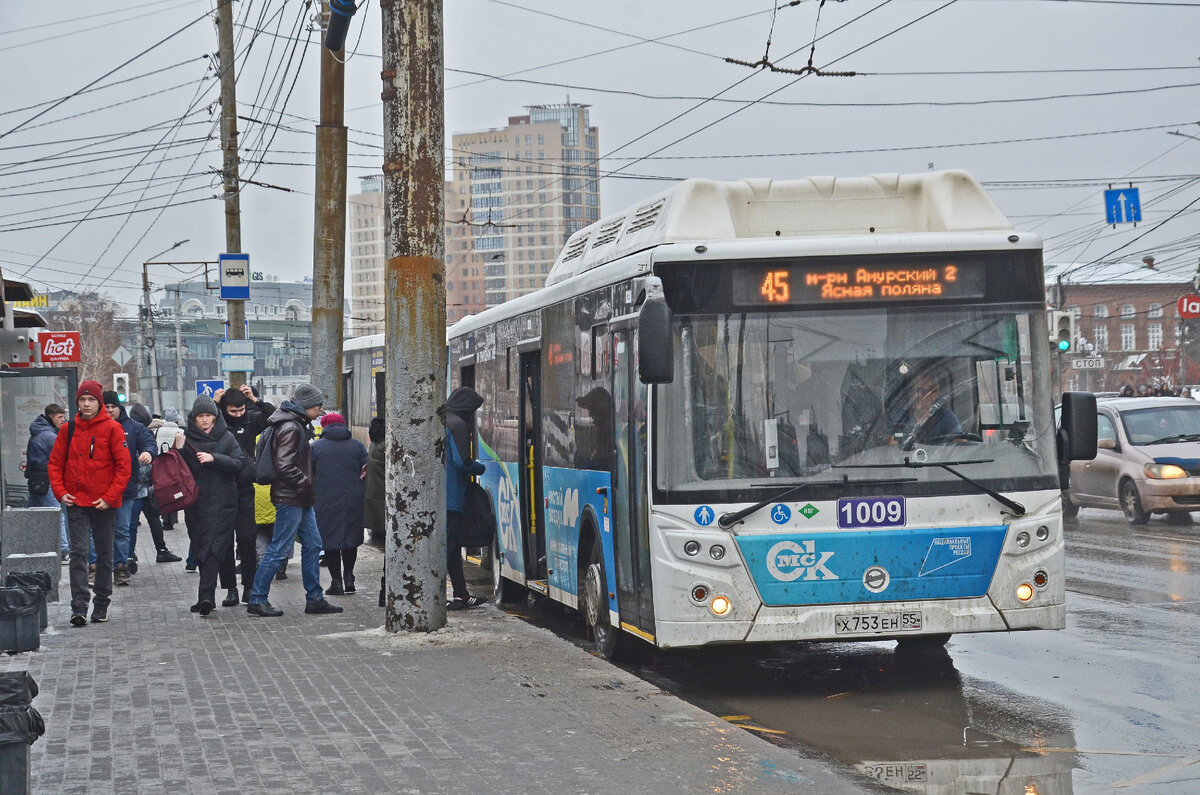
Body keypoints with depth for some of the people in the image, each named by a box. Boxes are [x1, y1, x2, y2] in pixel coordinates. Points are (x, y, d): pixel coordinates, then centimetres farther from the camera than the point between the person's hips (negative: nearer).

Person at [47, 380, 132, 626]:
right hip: (76, 502, 1)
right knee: (78, 553, -6)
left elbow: (123, 466, -6)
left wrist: (110, 497, -13)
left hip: (104, 502, -1)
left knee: (104, 554, 9)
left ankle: (102, 604, 20)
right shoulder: (69, 429, 5)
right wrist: (60, 492, -3)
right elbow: (55, 463, 10)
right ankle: (79, 607, -10)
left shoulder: (112, 428, -4)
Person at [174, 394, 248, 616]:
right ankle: (207, 597, 2)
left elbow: (239, 464, -5)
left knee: (213, 548, -4)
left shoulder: (226, 438, 6)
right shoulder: (187, 439, 9)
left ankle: (206, 595, -6)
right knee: (199, 549, 1)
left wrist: (213, 458, -16)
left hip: (222, 503, -1)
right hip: (196, 503, 1)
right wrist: (178, 451, -12)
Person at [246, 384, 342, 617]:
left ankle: (314, 598, 17)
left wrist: (308, 486, 13)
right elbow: (285, 467, -23)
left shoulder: (298, 426, 16)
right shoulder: (290, 428, -16)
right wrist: (306, 484, -17)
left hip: (301, 500, 10)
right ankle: (257, 600, 1)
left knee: (312, 545, 12)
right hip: (290, 499, -10)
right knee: (278, 549, -6)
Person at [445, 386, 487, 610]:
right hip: (451, 497, -9)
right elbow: (462, 462, -17)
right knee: (448, 545, -7)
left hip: (436, 495, 9)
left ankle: (461, 595, 17)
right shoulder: (457, 425, -11)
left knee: (453, 547, 13)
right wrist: (482, 468, 0)